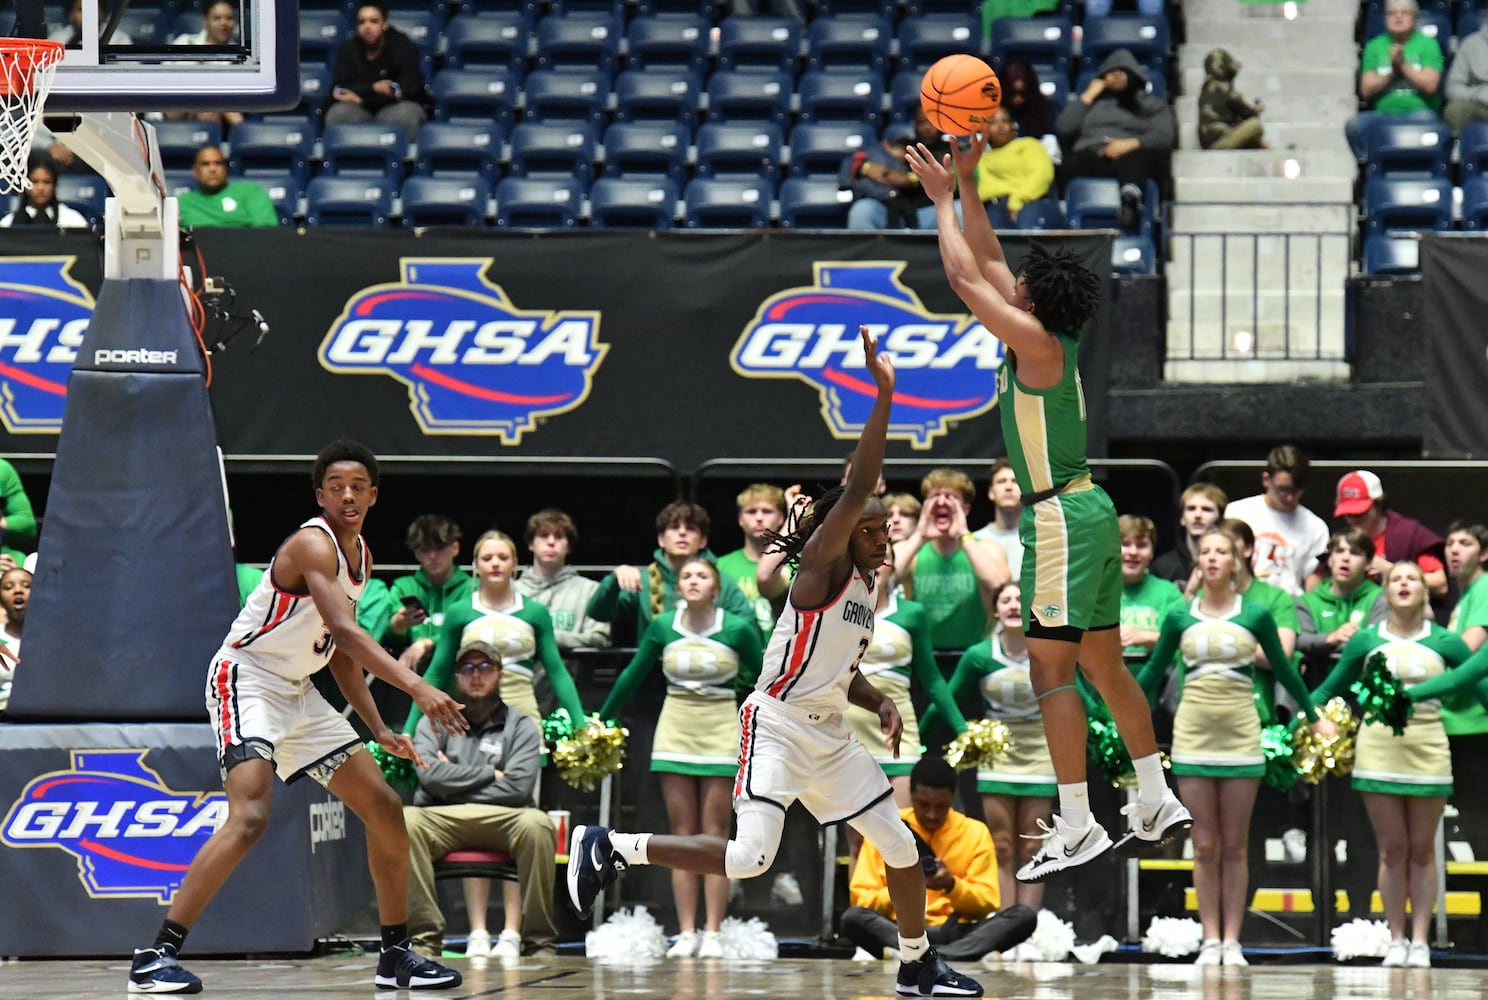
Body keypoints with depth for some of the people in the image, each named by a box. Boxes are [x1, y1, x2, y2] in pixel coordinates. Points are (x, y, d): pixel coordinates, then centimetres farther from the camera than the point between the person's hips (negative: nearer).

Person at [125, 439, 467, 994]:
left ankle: (397, 956, 21)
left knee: (386, 811, 9)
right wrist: (416, 687, -41)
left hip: (298, 693, 10)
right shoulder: (313, 543, -20)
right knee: (249, 817, -27)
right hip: (247, 678, -10)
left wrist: (379, 729, 13)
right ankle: (156, 956, -26)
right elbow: (345, 632, -33)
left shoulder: (360, 555, 10)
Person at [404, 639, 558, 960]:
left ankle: (536, 938, -24)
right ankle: (426, 934, -30)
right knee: (405, 821, -32)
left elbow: (518, 787, -4)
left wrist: (457, 782, -2)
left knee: (536, 824, -34)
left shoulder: (521, 727, 13)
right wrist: (490, 774, 0)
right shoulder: (435, 722, 17)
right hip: (442, 820, 1)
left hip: (502, 819, -1)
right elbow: (430, 775, -3)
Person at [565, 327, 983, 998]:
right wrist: (883, 395, -30)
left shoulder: (866, 589, 16)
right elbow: (857, 489, -25)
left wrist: (879, 704, 7)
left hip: (828, 736, 9)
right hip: (778, 726, -9)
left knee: (901, 848, 8)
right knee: (749, 859, -20)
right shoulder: (822, 566, -9)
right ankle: (610, 848, -6)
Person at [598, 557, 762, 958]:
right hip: (676, 730, 2)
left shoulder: (738, 630, -6)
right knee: (682, 835, 2)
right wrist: (599, 721, 18)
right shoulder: (662, 628, 1)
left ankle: (712, 933, 0)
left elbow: (763, 679, 5)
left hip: (720, 733, -2)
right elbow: (633, 675, 13)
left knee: (715, 835, -2)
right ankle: (686, 933, 2)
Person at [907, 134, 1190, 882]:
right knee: (1103, 665, 15)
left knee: (1051, 671, -10)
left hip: (1060, 519, -10)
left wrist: (942, 200, -3)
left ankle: (1076, 828, -13)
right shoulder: (1045, 339, 10)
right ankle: (1157, 805, 19)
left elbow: (964, 275, -13)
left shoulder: (1038, 343, -14)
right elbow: (987, 263, 19)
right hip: (1085, 511, 10)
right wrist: (966, 185, 18)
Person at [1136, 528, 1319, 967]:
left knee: (1235, 847, 2)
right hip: (1193, 733, 1)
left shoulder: (1256, 615, 2)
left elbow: (1283, 669, 13)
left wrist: (1313, 717, 18)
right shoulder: (1179, 618, 4)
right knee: (1205, 846, 1)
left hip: (1241, 733, -1)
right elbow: (1152, 674, 14)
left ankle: (1232, 942, 5)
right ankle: (1210, 941, 4)